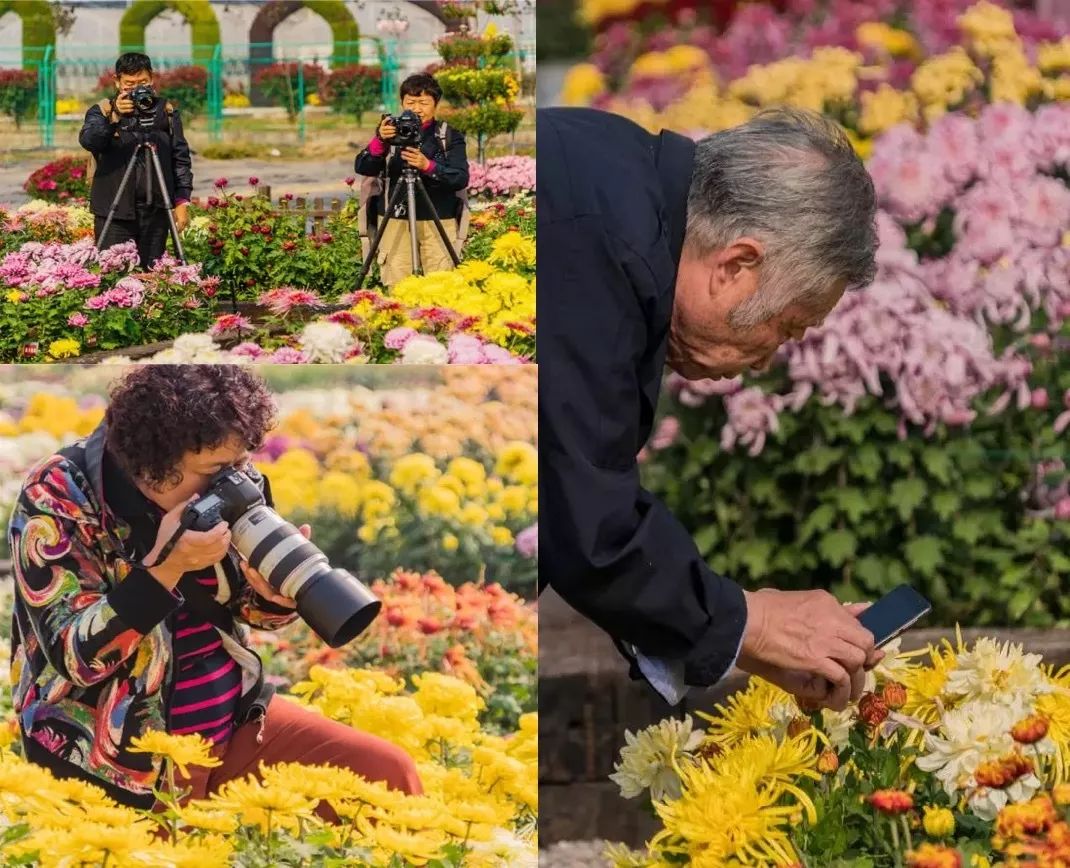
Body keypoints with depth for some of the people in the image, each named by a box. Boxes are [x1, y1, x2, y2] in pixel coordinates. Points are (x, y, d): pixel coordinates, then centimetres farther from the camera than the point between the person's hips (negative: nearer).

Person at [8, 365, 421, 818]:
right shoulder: (57, 498, -18)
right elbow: (78, 657, -22)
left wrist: (277, 590, -14)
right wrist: (168, 566, -31)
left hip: (233, 721, 5)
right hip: (119, 759, -5)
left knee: (390, 773, -5)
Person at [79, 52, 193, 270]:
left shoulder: (167, 112, 11)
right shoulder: (102, 111, 6)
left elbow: (181, 159, 10)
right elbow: (88, 140, -14)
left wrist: (182, 200, 1)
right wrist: (114, 117, -29)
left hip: (155, 210, 2)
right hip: (114, 210, -1)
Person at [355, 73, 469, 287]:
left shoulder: (450, 136, 3)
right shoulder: (392, 132, 5)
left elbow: (461, 178, -9)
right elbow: (362, 168, -5)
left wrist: (428, 166, -24)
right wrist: (380, 141, -22)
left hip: (438, 221, -1)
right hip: (396, 219, 1)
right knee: (395, 287, -4)